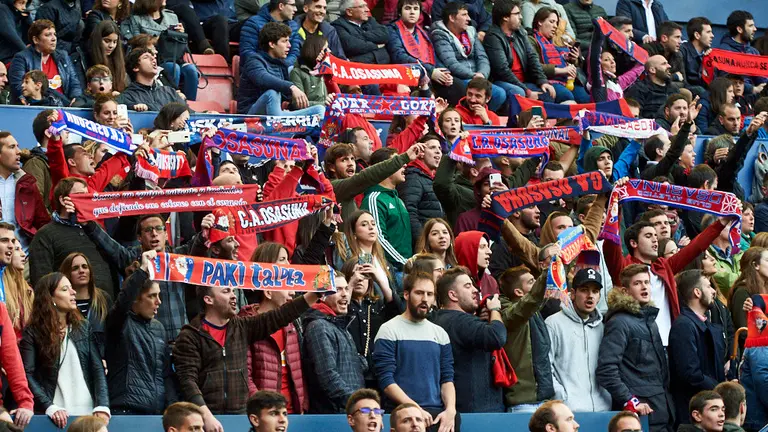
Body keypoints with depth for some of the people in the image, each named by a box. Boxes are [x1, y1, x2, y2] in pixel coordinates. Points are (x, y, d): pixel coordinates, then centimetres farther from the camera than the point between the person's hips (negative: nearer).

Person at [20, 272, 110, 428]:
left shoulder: (83, 328, 9)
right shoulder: (33, 333, -1)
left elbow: (98, 369, 2)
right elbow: (28, 374, -8)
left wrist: (102, 406, -12)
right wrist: (50, 408, -21)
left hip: (88, 411, 3)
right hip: (57, 415, -3)